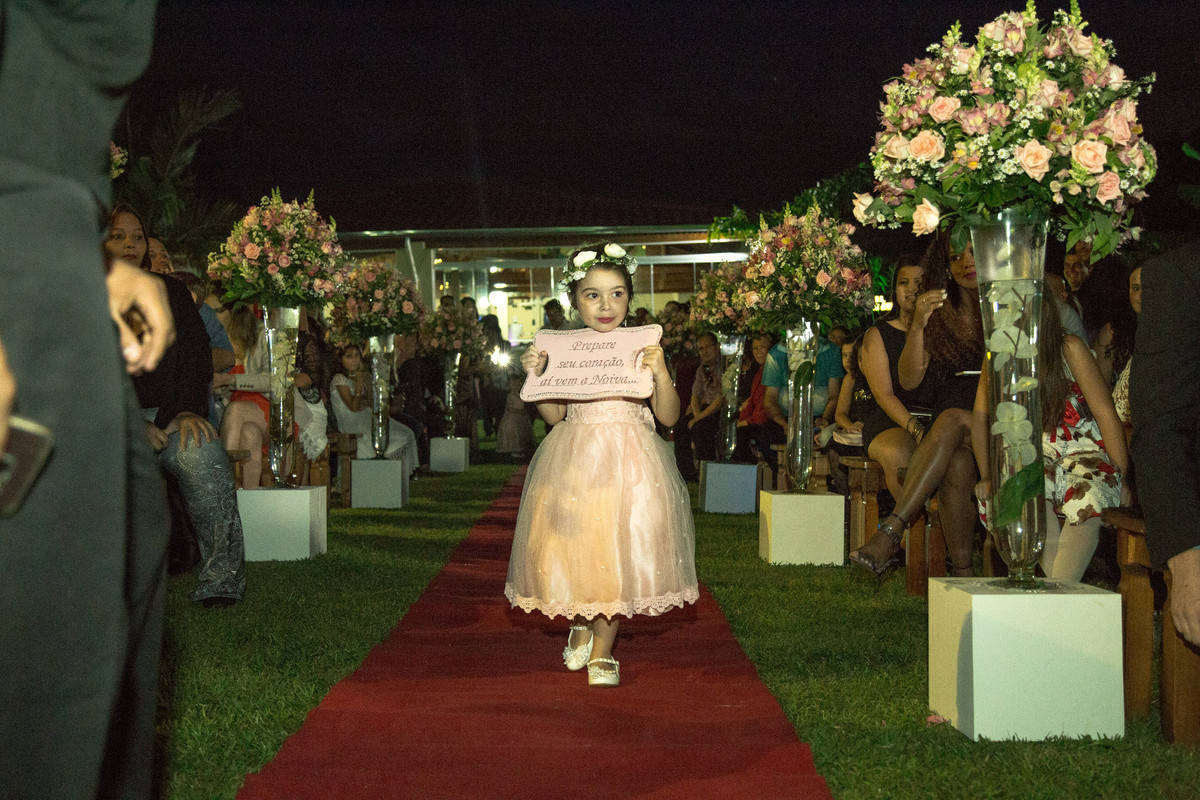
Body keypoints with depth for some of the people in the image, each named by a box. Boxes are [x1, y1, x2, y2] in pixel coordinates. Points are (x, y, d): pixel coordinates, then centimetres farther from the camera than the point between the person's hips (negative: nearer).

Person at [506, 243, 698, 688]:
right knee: (573, 547, 1)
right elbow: (554, 415, 4)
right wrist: (535, 375, -9)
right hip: (575, 460, 1)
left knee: (619, 547, 0)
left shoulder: (643, 349, 0)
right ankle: (581, 624, 33)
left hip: (629, 460, -1)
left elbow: (669, 416, -3)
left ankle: (601, 649, 18)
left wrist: (661, 373, -18)